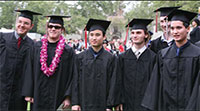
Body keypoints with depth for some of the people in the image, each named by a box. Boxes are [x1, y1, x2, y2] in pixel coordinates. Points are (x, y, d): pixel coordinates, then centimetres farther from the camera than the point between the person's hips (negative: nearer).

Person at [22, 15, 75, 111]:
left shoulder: (68, 51, -1)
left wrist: (68, 97, -10)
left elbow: (72, 75, -3)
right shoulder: (37, 47, 6)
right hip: (38, 97, 2)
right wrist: (28, 93, -1)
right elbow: (30, 71, 4)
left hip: (57, 98, -2)